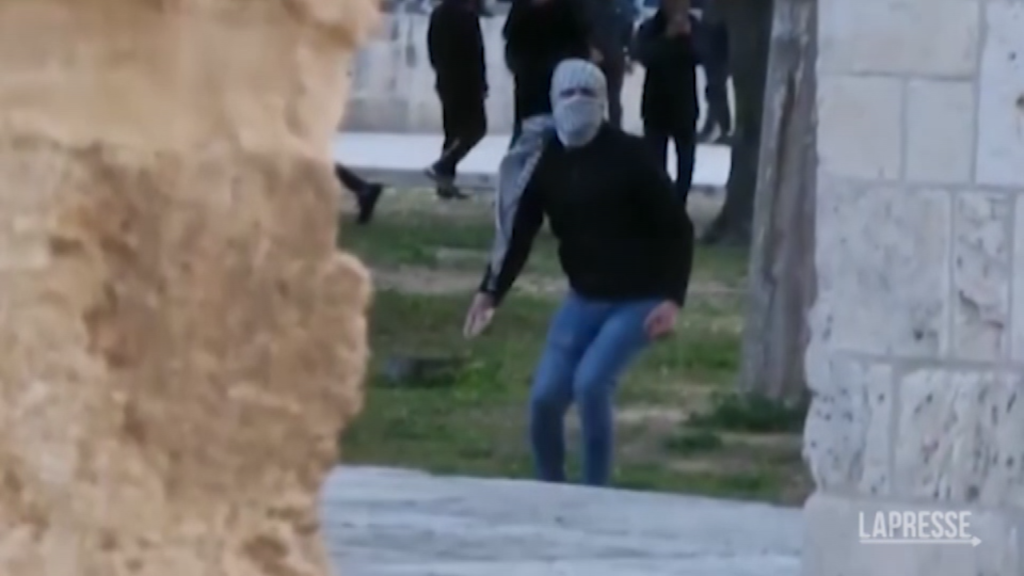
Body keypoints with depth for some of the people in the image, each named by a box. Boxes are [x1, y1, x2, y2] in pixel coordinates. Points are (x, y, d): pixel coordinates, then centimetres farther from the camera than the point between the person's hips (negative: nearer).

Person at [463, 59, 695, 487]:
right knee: (546, 396, -3)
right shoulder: (546, 162, -3)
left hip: (640, 300, -5)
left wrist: (672, 299, -21)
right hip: (585, 298, 5)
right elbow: (518, 234, -3)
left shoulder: (629, 156, -15)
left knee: (590, 382, -22)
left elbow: (677, 228, -11)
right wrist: (491, 292, -18)